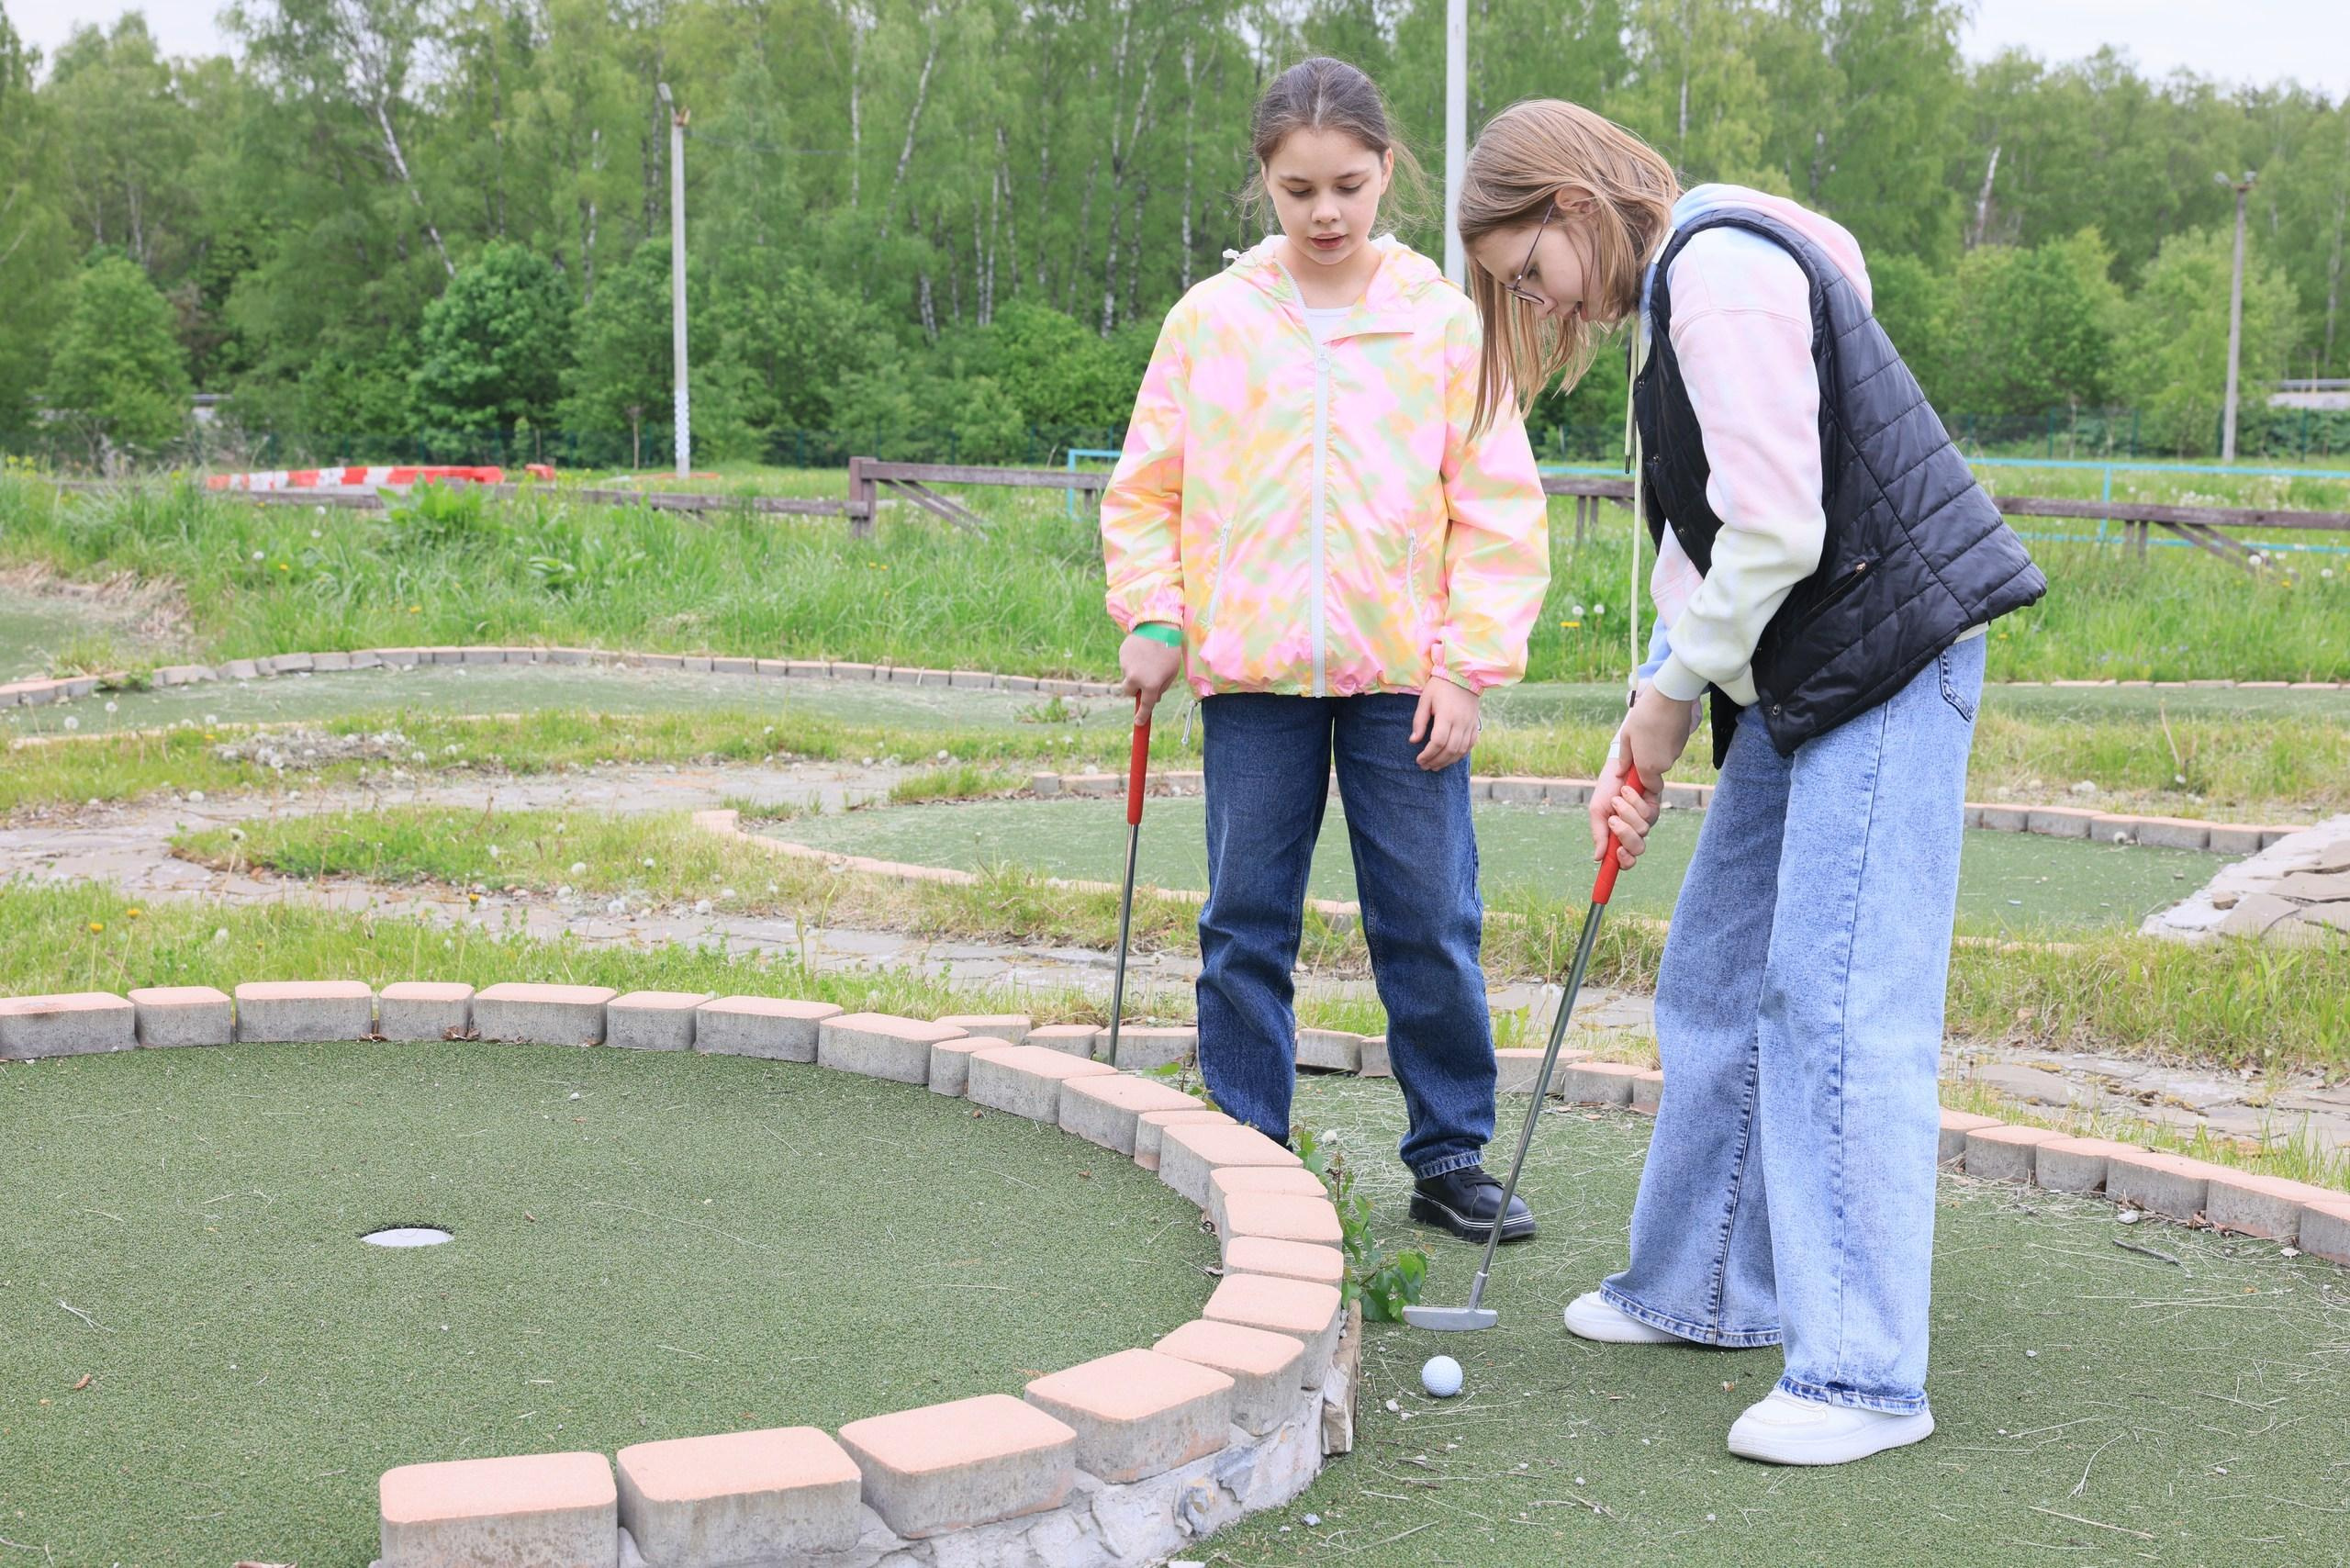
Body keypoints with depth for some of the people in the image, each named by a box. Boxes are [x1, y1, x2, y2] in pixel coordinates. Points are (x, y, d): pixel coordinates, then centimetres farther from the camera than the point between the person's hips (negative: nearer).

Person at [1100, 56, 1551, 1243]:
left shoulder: (1444, 320, 2)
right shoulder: (1209, 320, 5)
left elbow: (1499, 509, 2)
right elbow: (1144, 487, 11)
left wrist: (1467, 660, -5)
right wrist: (1153, 618, -2)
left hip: (1406, 674, -1)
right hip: (1252, 670, 1)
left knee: (1431, 924, 4)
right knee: (1245, 922, 7)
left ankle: (1451, 1155, 17)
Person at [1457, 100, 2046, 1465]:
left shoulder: (1723, 269, -15)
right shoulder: (1673, 297, 18)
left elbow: (1776, 534, -21)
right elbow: (1706, 548, 17)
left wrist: (1673, 696, -8)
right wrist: (1642, 746, 9)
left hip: (1887, 660, -11)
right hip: (1799, 681, 11)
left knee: (1836, 1004, -12)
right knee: (1718, 982, 14)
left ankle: (1864, 1377, -6)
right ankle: (1708, 1289, 27)